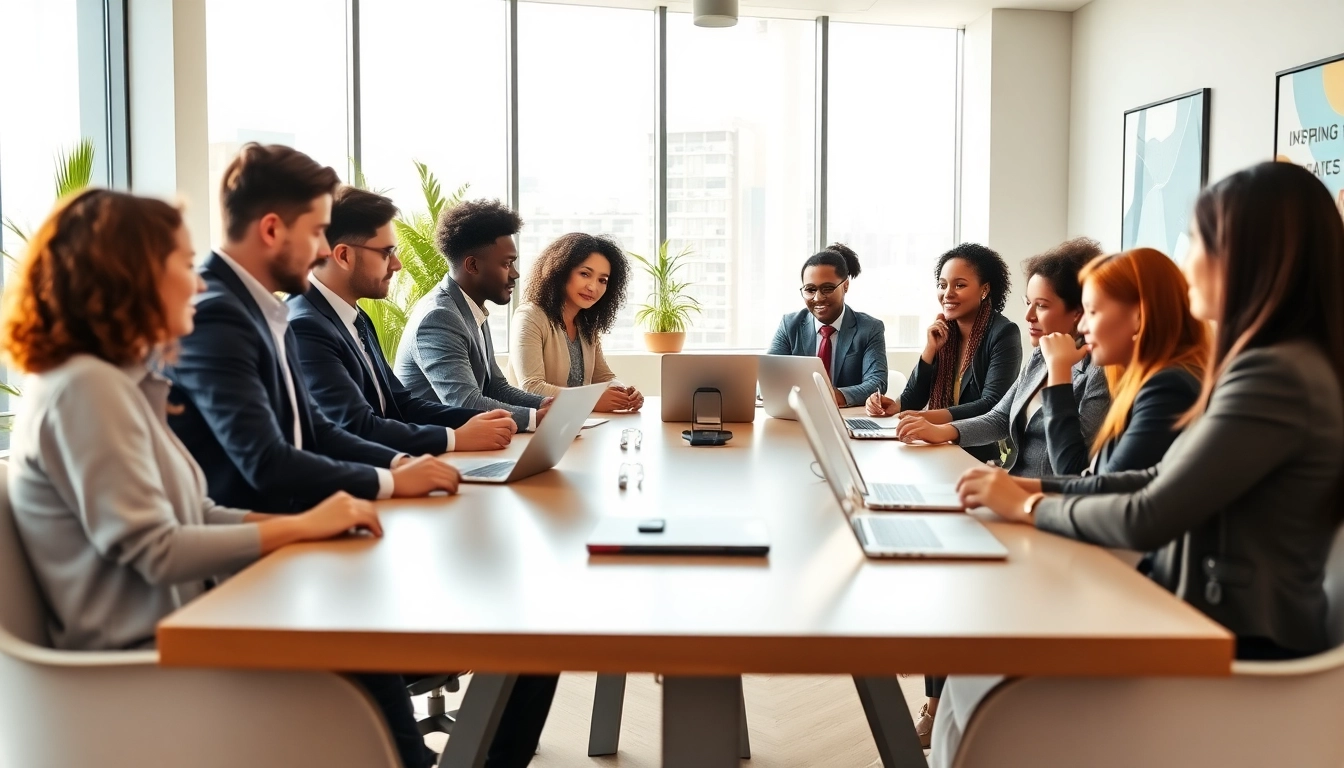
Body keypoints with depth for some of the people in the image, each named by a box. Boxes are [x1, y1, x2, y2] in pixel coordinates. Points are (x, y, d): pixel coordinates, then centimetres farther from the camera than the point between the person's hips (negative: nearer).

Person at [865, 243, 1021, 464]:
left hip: (985, 456, -5)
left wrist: (929, 417, -33)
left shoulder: (1003, 334, -9)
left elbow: (993, 405, -20)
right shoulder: (943, 331, 8)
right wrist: (930, 350, -11)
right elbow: (913, 398, 5)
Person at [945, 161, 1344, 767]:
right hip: (1210, 628, 9)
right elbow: (1165, 482, 13)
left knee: (984, 688, -3)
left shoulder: (1275, 376, -22)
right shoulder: (1275, 365, 11)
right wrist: (1035, 487, 5)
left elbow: (1147, 521, -21)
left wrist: (1029, 507, -5)